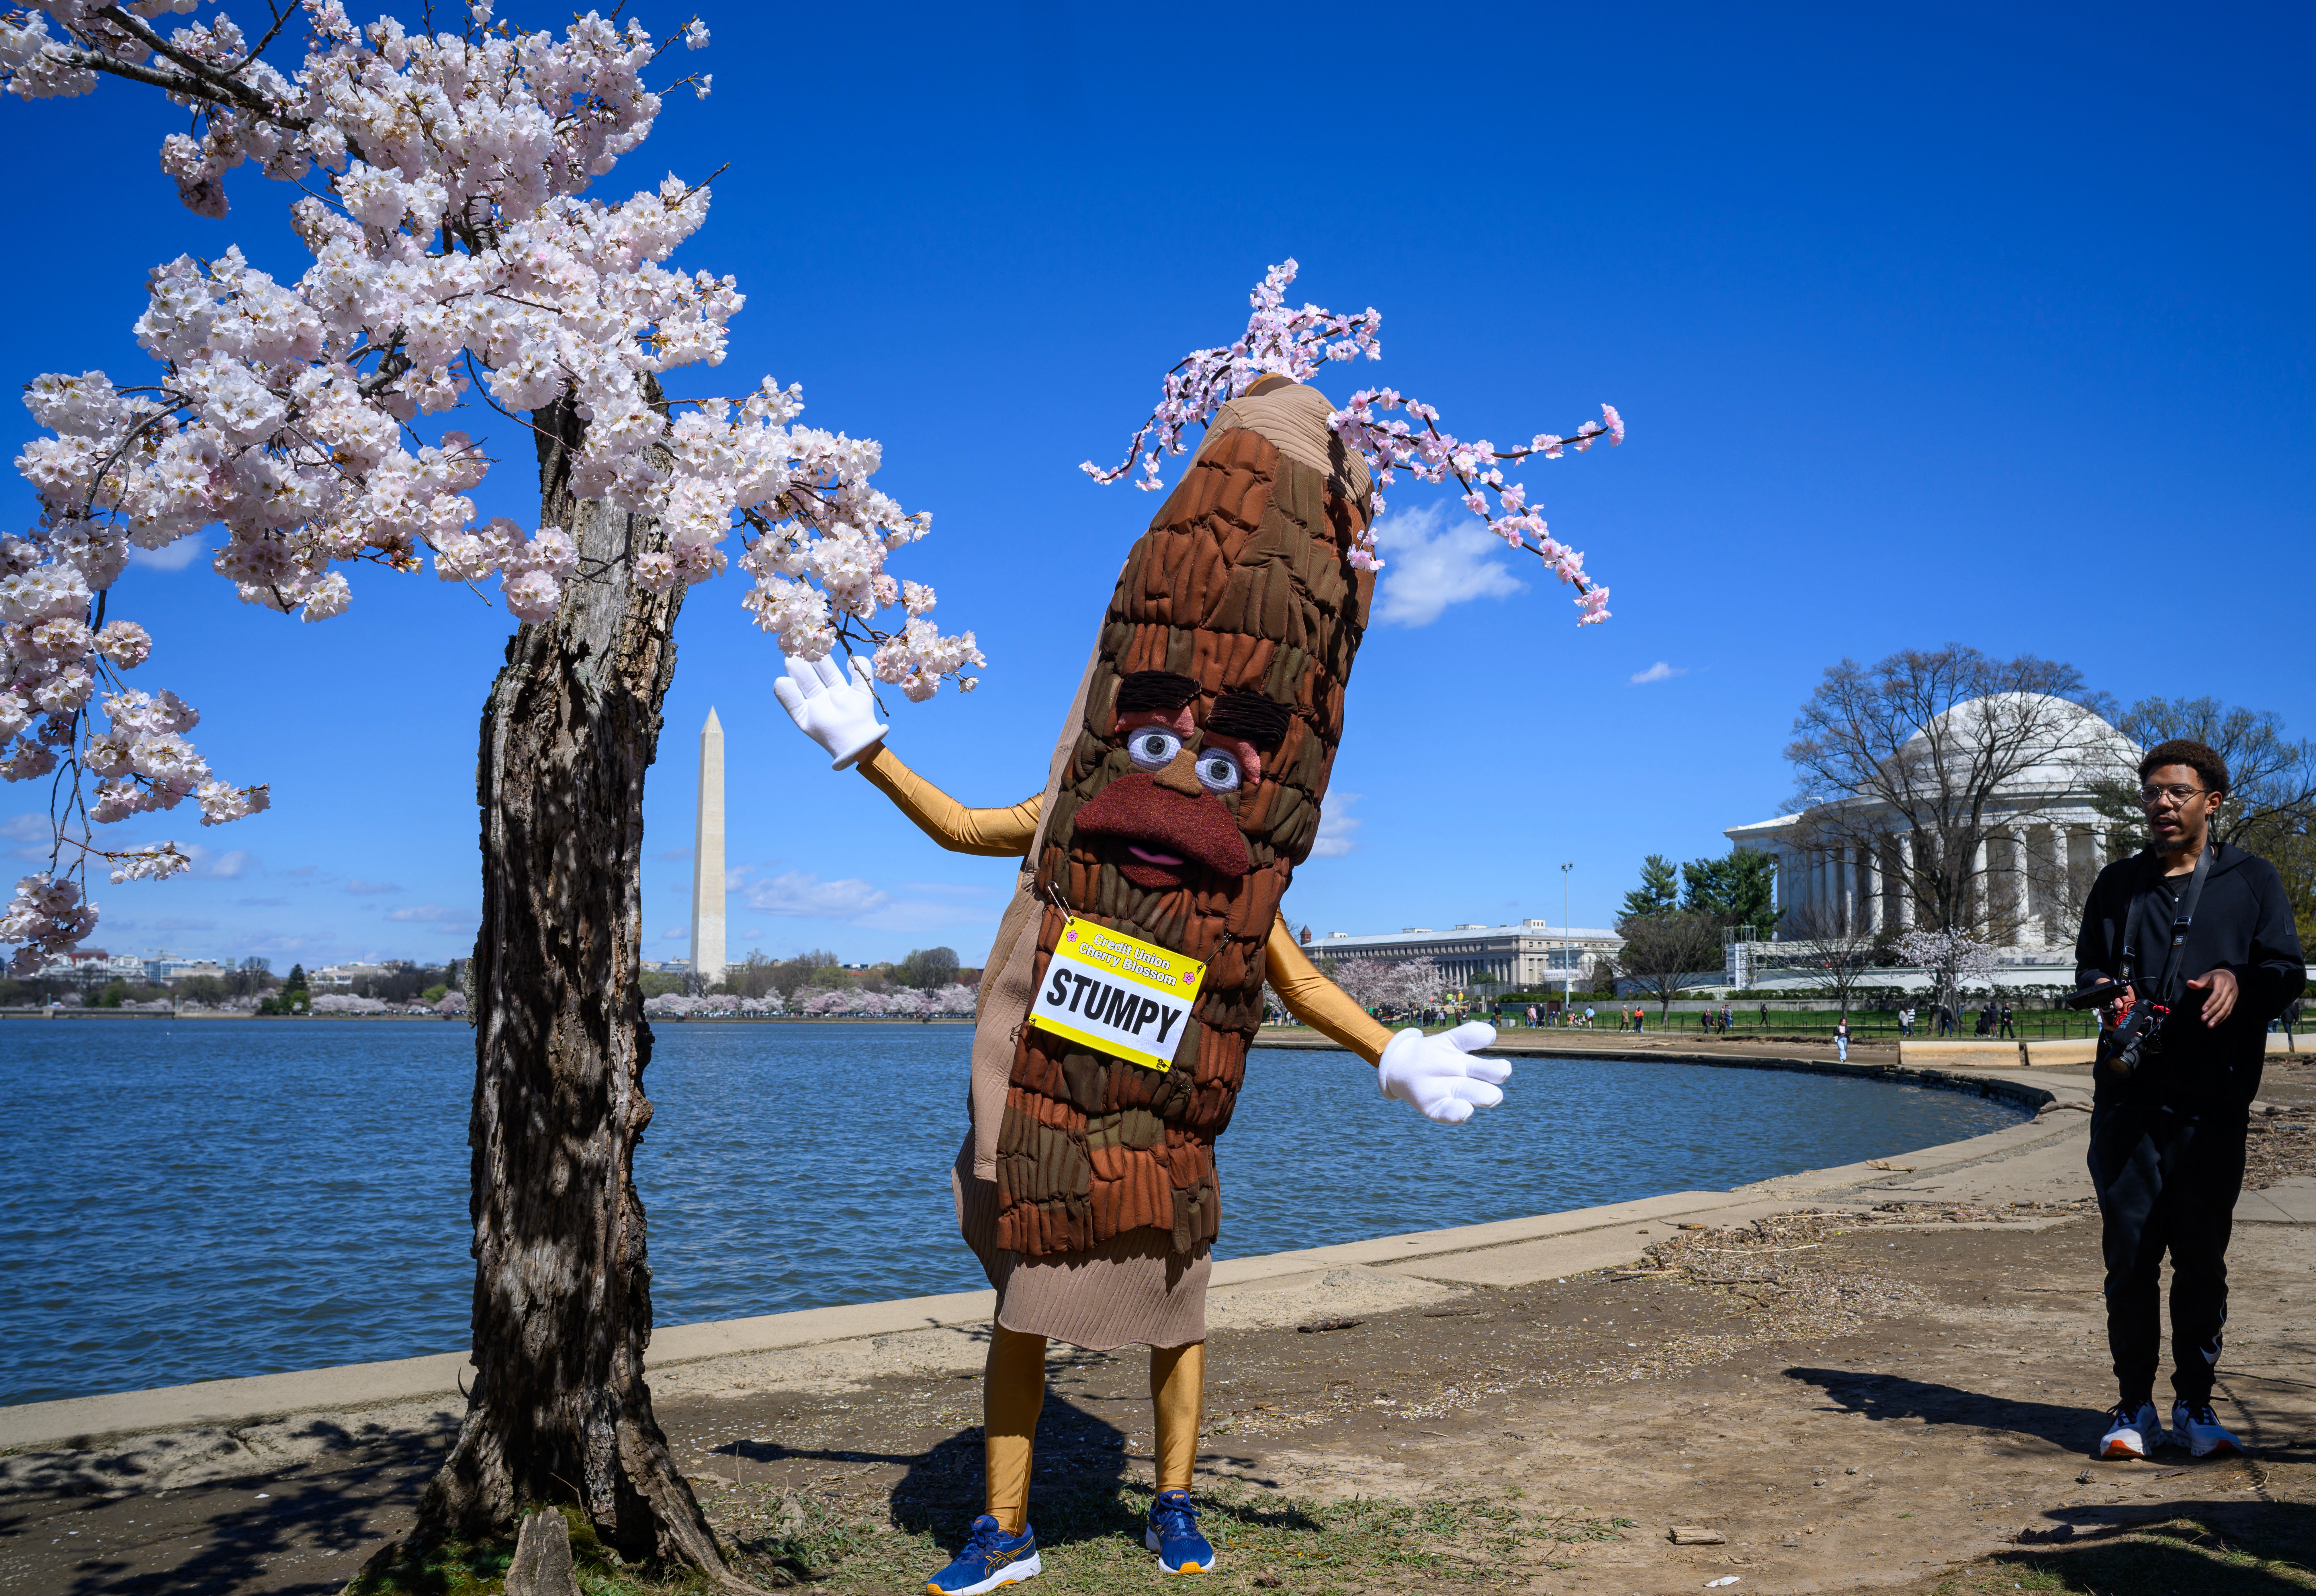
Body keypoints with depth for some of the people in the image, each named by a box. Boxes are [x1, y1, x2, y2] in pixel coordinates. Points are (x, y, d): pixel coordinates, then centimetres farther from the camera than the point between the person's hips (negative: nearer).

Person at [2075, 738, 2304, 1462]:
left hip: (2215, 1101, -1)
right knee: (2130, 1255, 0)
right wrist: (2110, 995, -6)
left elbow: (2288, 972, 6)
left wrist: (2239, 981, -15)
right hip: (2130, 1098, 1)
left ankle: (2195, 1406, 17)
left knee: (2202, 1260, 5)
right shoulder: (2119, 883, 13)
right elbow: (2088, 967, 16)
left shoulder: (2252, 880, 9)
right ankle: (2134, 1407, 10)